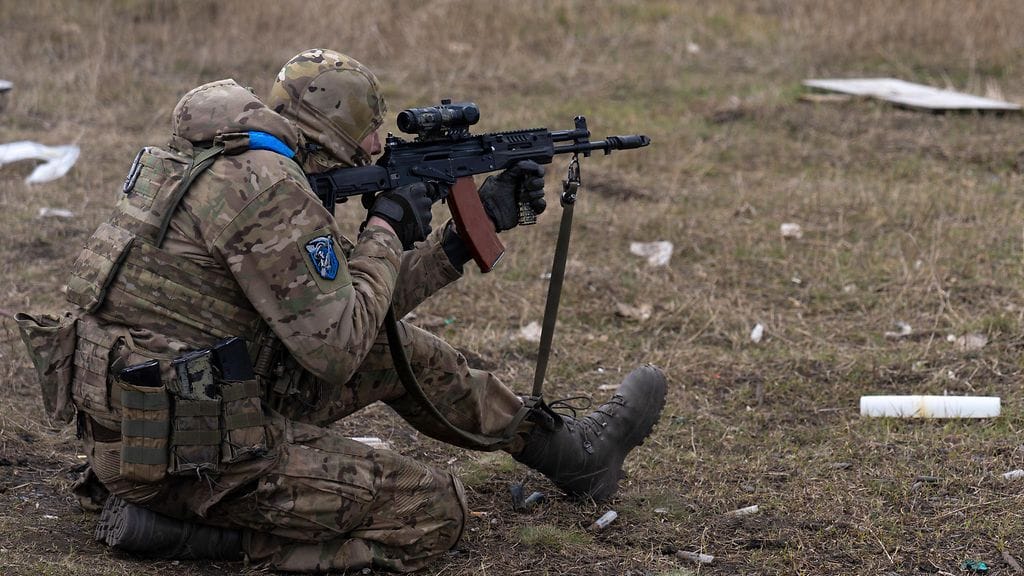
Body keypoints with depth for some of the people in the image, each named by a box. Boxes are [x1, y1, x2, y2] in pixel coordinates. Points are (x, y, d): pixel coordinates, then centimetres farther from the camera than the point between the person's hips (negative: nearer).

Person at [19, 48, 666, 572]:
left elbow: (346, 300, 19)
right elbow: (336, 350, -18)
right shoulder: (270, 192, -20)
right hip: (188, 452, -10)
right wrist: (386, 232, -4)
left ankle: (565, 446, 32)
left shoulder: (229, 164, 12)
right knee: (436, 509, -2)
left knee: (401, 350, 19)